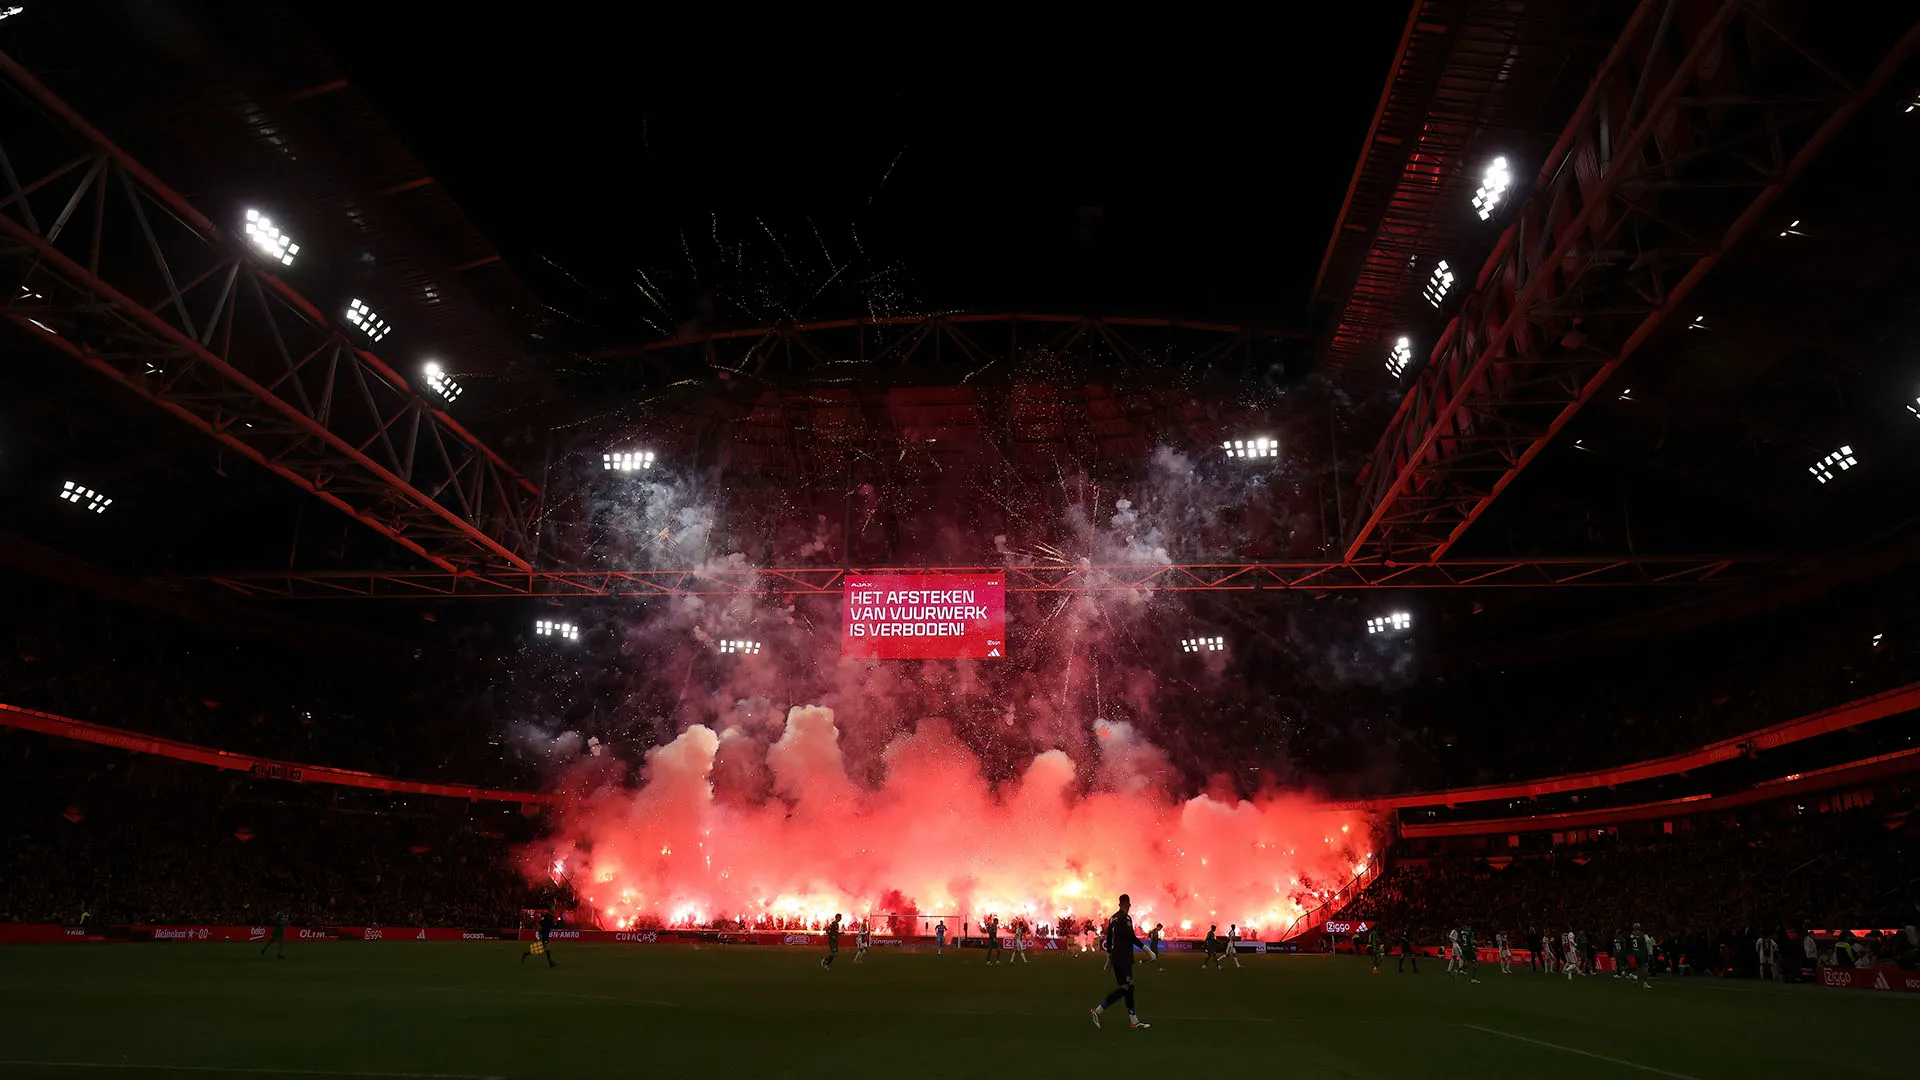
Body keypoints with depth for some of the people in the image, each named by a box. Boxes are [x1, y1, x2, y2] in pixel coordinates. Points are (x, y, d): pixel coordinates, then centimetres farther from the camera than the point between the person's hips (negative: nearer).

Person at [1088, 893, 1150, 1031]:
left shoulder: (1113, 918, 14)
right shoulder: (1125, 918, -12)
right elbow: (1131, 937, -20)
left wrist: (1109, 956, 24)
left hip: (1116, 957, 9)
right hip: (1124, 957, -9)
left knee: (1129, 987, 11)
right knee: (1125, 987, -7)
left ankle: (1134, 1021, 11)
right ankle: (1098, 1010, -10)